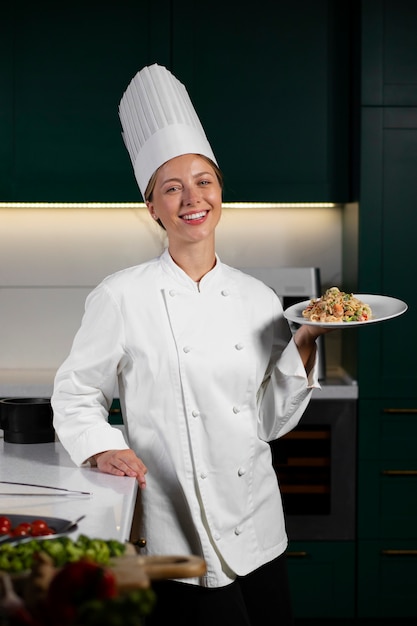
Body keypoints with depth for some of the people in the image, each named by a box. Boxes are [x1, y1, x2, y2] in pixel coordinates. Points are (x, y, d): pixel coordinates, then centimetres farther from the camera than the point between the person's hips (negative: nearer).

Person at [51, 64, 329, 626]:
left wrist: (304, 345, -4)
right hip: (177, 534, -4)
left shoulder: (257, 300, 4)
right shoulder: (123, 297, -7)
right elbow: (75, 394, 2)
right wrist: (102, 449, -15)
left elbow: (273, 421, 8)